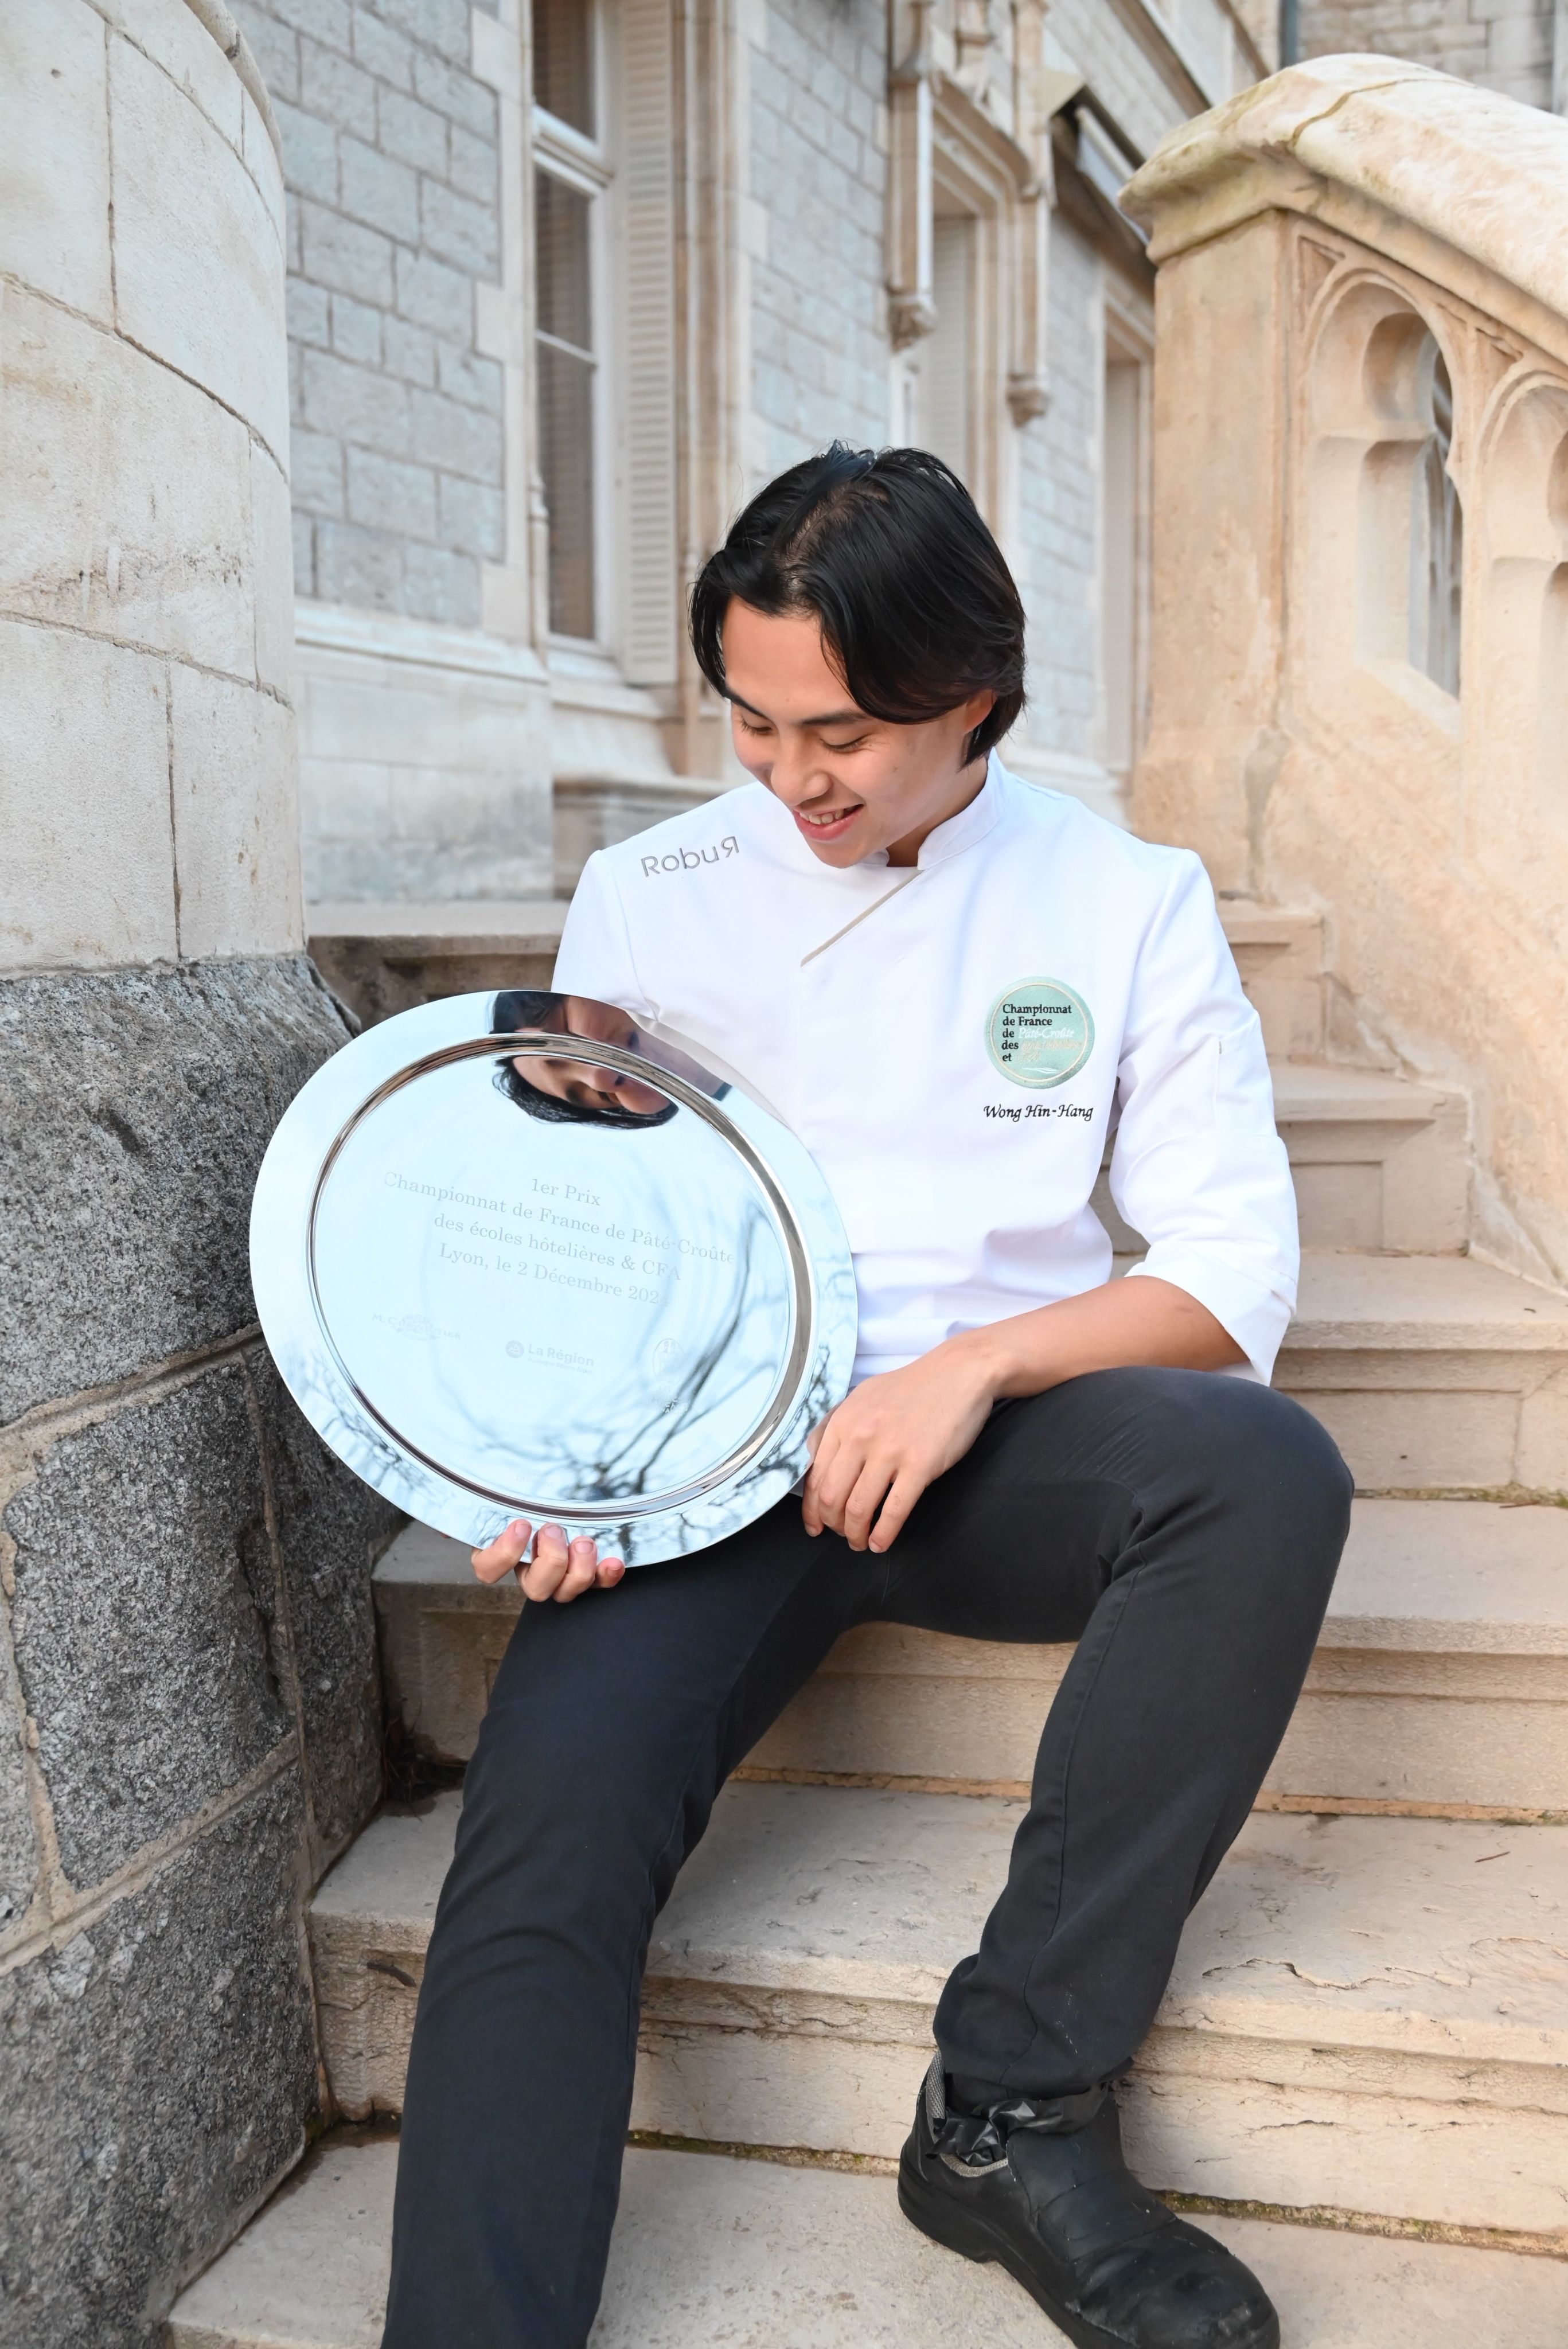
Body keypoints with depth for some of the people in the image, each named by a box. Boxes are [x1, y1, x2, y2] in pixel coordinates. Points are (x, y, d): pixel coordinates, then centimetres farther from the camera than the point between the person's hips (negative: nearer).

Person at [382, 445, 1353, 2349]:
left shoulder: (1124, 901, 4)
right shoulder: (644, 898, 7)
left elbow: (1234, 1267, 0)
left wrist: (973, 1365, -17)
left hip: (990, 1426, 0)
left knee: (1268, 1471, -32)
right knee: (550, 1819, -27)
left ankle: (1013, 2113, -20)